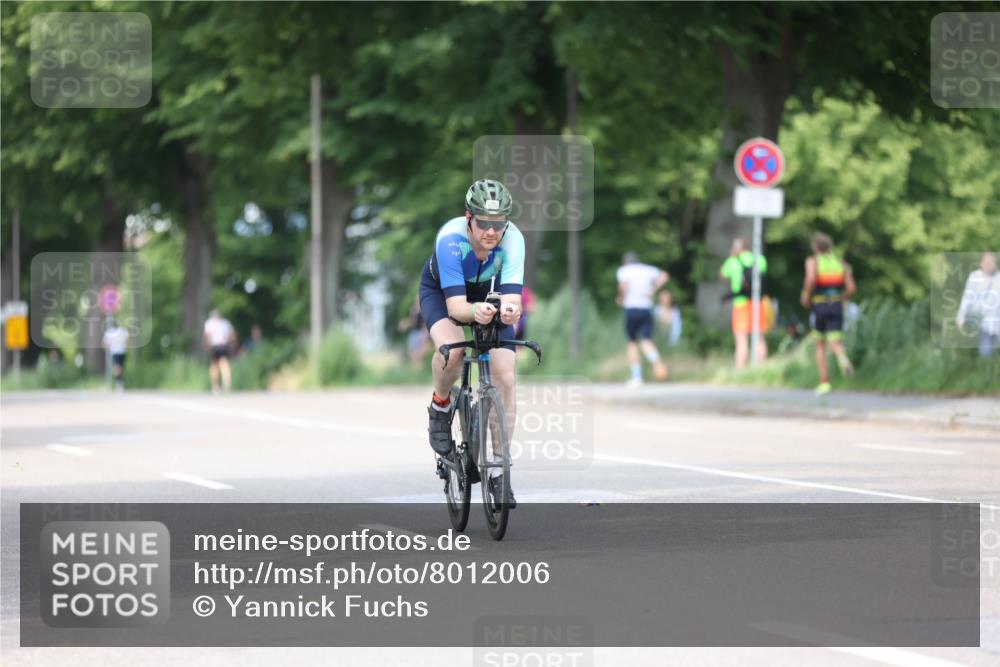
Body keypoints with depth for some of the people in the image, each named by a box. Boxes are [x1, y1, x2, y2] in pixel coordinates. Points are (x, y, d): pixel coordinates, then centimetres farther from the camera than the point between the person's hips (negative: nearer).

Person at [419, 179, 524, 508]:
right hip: (441, 291, -2)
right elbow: (455, 306, -42)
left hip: (489, 294, 2)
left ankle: (498, 470, 2)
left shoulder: (513, 239, -33)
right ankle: (440, 408, -2)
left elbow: (512, 298, -41)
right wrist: (475, 311, -64)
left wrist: (509, 311, -64)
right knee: (452, 350, -34)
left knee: (505, 378, -11)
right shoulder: (451, 238, -38)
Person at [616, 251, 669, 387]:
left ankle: (636, 377, 7)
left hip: (631, 308, -2)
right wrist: (652, 290, 3)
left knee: (632, 342, 10)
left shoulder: (623, 270, 4)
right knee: (646, 341, -4)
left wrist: (621, 298, 1)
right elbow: (664, 276, 0)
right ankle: (656, 360, -36)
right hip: (647, 308, 2)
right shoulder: (648, 269, 14)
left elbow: (623, 286, -15)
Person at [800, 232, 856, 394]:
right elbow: (851, 288, 3)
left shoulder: (813, 261, 0)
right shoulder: (841, 263, 10)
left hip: (818, 306, -1)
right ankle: (843, 358, -41)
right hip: (836, 306, 2)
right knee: (836, 343, -4)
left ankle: (824, 383, 11)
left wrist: (806, 297, -5)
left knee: (820, 345, 13)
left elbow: (811, 279, -21)